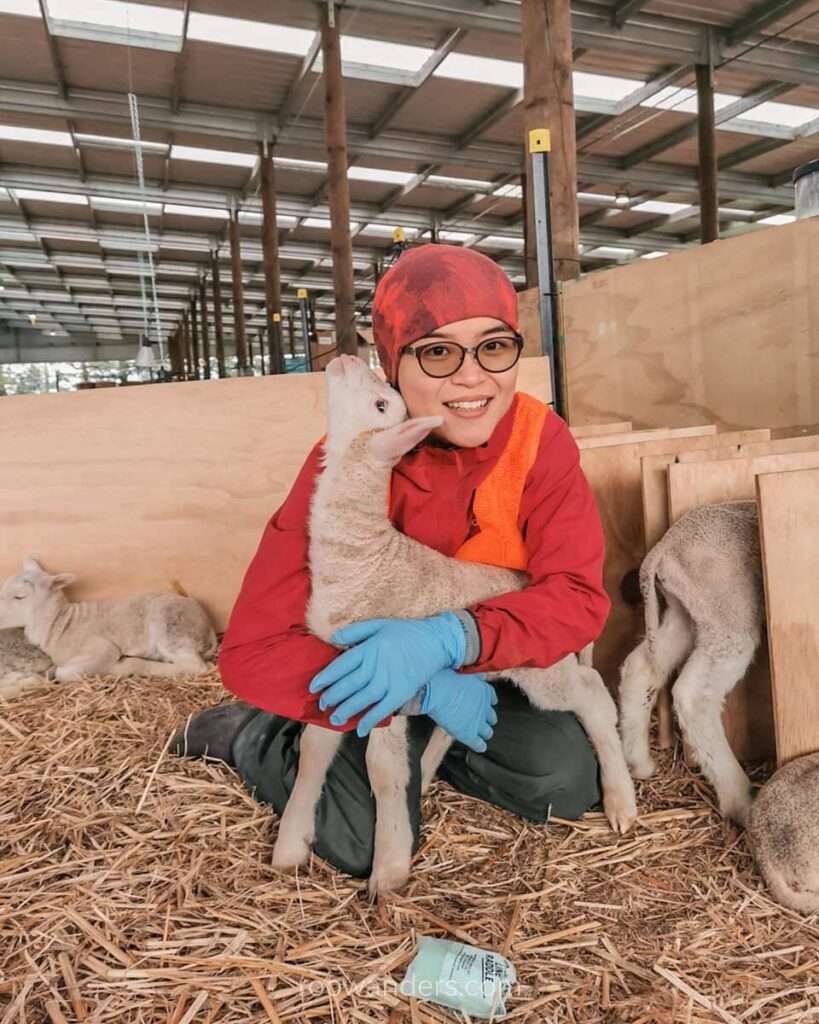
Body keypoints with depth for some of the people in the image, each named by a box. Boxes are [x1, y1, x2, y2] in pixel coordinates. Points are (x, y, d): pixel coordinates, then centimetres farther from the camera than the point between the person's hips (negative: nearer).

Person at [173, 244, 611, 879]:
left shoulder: (540, 439, -21)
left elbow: (579, 595, -25)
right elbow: (254, 651, -31)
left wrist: (448, 638, -42)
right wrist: (426, 691, -37)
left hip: (483, 675, 4)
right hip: (368, 674, -3)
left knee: (570, 784, -11)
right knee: (370, 844, -16)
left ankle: (425, 750, 14)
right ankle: (249, 737, 11)